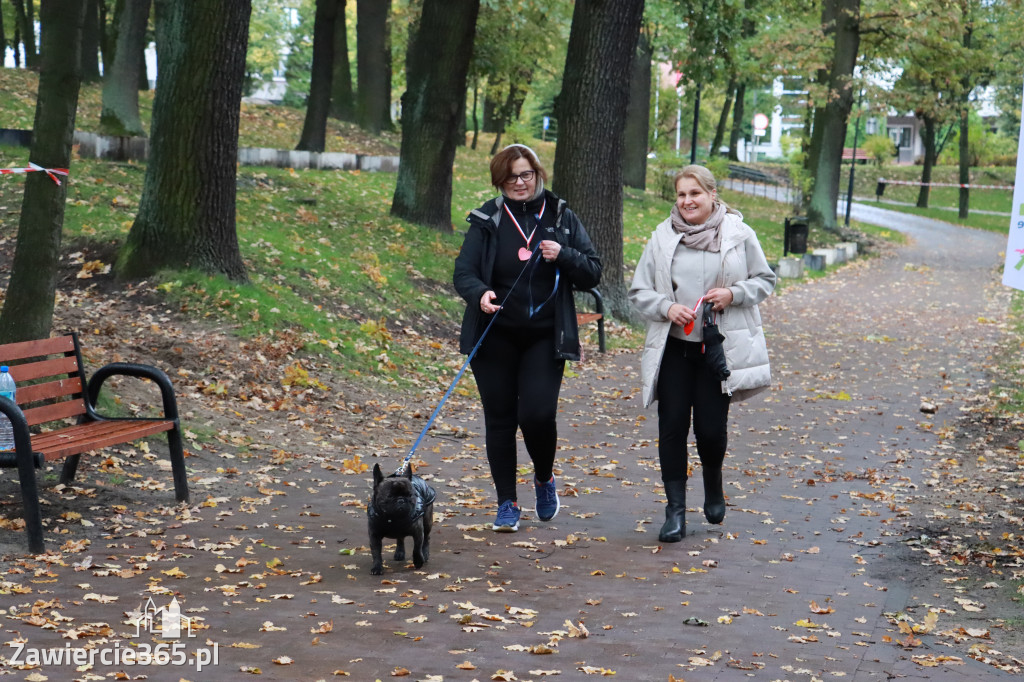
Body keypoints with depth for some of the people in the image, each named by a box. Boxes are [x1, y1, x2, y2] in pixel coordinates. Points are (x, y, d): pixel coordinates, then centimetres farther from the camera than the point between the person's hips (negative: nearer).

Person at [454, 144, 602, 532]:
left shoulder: (561, 219, 4)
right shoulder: (487, 221, 1)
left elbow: (592, 273, 5)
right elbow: (463, 272, -6)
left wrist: (563, 256, -15)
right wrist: (479, 294, -28)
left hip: (545, 338, 0)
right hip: (495, 337, 1)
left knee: (538, 414, -12)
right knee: (500, 420, 4)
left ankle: (544, 479, 18)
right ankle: (506, 503, 17)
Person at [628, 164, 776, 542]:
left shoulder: (739, 234, -2)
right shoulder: (662, 237, 2)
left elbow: (765, 280, 7)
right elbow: (639, 292, 6)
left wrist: (733, 293, -12)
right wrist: (667, 308, -13)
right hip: (673, 348, 2)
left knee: (710, 428, -3)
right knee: (672, 427, -1)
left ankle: (713, 484, 31)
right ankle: (675, 511, 8)